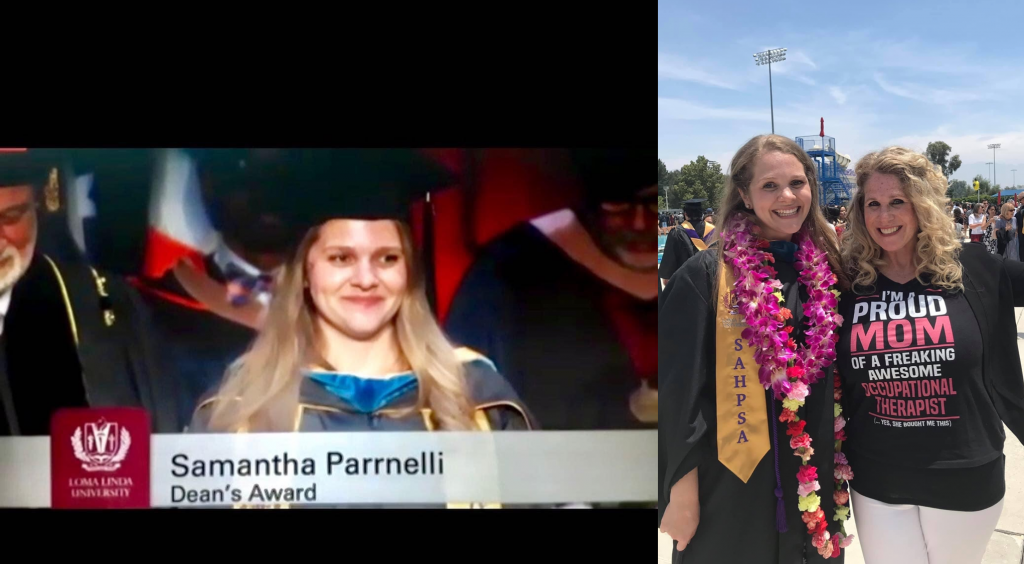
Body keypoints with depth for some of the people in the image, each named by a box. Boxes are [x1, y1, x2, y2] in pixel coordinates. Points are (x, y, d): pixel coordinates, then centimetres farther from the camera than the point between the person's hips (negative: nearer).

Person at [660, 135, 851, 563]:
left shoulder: (829, 270, 3)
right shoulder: (706, 276, -11)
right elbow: (678, 391, -10)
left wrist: (841, 472, 10)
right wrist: (682, 492, -11)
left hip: (816, 489, 4)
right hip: (733, 489, -4)